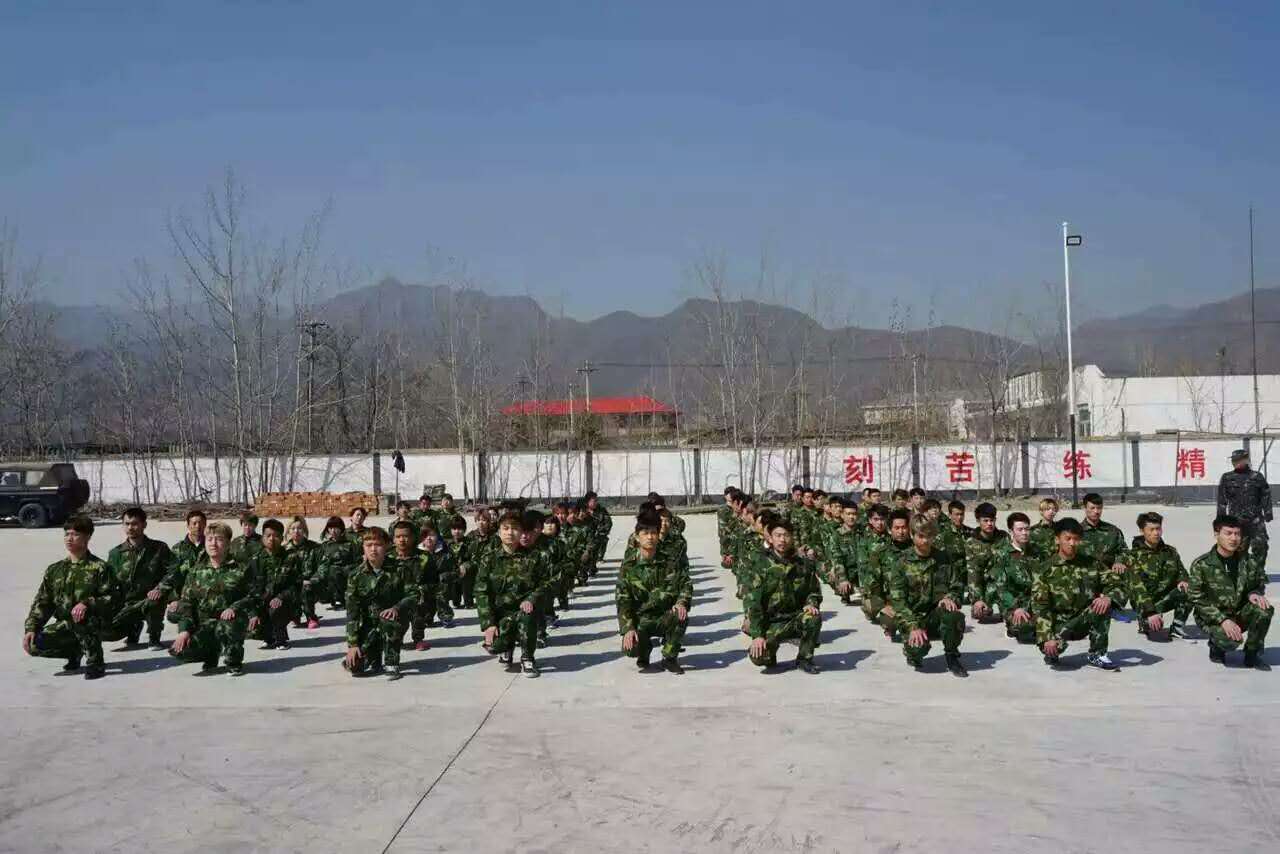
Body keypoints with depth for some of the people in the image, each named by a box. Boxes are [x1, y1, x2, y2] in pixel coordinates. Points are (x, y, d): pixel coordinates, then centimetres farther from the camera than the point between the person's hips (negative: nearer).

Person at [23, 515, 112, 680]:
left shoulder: (99, 568, -3)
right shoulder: (54, 570, 11)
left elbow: (109, 599, -10)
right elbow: (42, 603, 9)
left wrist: (86, 604, -29)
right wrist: (30, 628, -5)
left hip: (90, 624, -5)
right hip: (64, 626, 5)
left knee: (80, 618, -38)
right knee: (34, 644, -19)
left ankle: (95, 662, -17)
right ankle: (74, 652, 11)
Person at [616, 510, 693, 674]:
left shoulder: (670, 562, -1)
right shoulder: (629, 566, -5)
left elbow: (686, 584, 4)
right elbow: (623, 601, -8)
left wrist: (681, 603, -18)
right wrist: (628, 629, -19)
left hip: (665, 618, 1)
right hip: (640, 619, -1)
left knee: (681, 616, -32)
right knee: (631, 648, -28)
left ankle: (669, 657, -5)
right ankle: (645, 649, 14)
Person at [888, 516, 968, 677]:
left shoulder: (943, 559, 6)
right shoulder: (901, 564, -4)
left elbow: (958, 586, 10)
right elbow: (897, 601, -9)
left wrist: (950, 598, -15)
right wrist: (913, 627, -22)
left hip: (938, 614, 2)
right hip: (913, 617, -2)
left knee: (954, 615, -33)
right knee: (918, 647, -32)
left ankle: (952, 658, -7)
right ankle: (914, 655, 9)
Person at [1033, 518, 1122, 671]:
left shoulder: (1091, 563, 1)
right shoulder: (1046, 569, -7)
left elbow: (1116, 582, -1)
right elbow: (1040, 607, -11)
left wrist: (1108, 597, -25)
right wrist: (1047, 638, -21)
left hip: (1084, 621, 2)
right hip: (1058, 623, -2)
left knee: (1103, 606, -27)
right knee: (1054, 646, -34)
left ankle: (1097, 655, -9)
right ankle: (1052, 654, 8)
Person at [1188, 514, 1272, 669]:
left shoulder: (1250, 562, -2)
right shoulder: (1201, 565, -14)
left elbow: (1260, 585, 13)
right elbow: (1198, 600, -13)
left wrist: (1254, 594, -13)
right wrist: (1223, 620, -25)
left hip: (1240, 613, 4)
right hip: (1212, 617, -4)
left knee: (1265, 610, -26)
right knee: (1231, 640, -34)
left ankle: (1252, 654, -5)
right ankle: (1216, 645, 6)